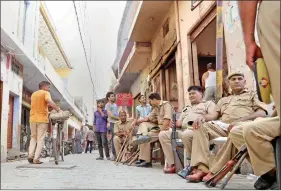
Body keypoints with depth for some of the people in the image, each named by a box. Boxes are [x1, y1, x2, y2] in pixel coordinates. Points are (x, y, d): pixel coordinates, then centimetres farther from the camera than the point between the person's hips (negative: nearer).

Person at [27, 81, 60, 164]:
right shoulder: (45, 93, -4)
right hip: (42, 119, -6)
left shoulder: (33, 94, 18)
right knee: (40, 139, -2)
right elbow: (49, 101, -23)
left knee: (33, 138, 16)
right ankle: (36, 159, -7)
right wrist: (58, 109, -20)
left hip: (33, 118, 6)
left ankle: (30, 156, 2)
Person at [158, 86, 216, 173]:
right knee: (163, 134, -12)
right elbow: (179, 122, 30)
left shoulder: (208, 103, 16)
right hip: (183, 129, 7)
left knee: (186, 134, -40)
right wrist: (176, 124, 6)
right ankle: (173, 165, -14)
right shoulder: (186, 108, 36)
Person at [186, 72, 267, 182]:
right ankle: (202, 168, -31)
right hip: (223, 126, 5)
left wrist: (241, 120, -13)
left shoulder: (252, 95, 22)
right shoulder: (223, 100, 35)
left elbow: (262, 113, 5)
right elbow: (214, 114, 22)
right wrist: (203, 117, -4)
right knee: (201, 126, -23)